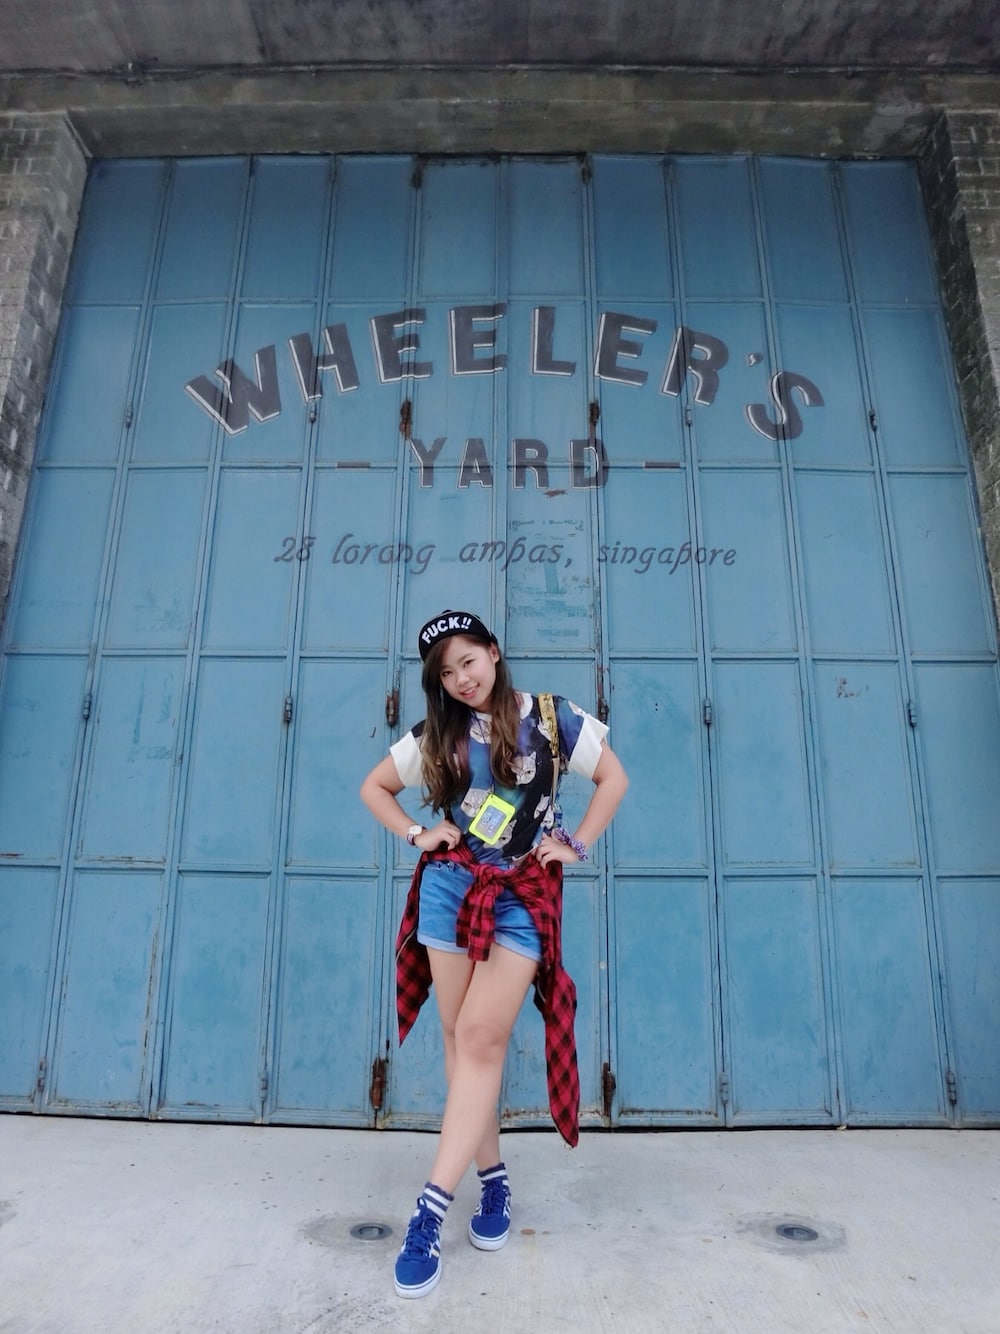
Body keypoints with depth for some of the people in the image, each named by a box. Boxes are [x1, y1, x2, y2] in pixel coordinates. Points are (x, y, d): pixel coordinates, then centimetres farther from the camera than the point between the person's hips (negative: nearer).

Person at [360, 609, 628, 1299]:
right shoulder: (435, 735, 5)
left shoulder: (550, 717, -3)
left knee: (481, 1037, -10)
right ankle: (494, 1179, 24)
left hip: (523, 897, -3)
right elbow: (374, 786, 16)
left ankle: (430, 1211, -3)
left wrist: (576, 844, -2)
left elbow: (614, 777, 5)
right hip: (450, 889, 3)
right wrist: (417, 834, 2)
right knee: (461, 1040, 6)